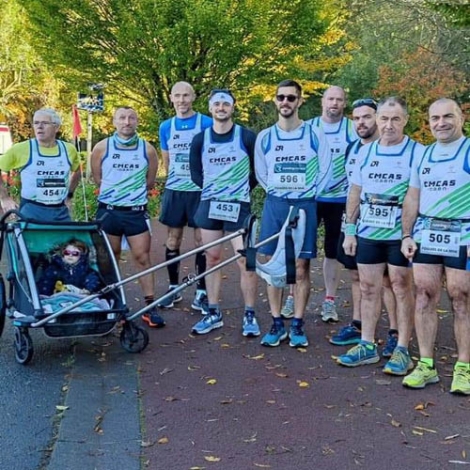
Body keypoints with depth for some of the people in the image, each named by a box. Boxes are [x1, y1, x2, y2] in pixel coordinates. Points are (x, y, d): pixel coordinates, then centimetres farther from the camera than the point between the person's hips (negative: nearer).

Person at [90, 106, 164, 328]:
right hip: (108, 210, 0)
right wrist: (114, 191, 6)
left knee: (143, 258, 0)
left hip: (136, 212, 0)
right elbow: (97, 178, 8)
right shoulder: (102, 148, -2)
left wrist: (133, 191, 8)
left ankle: (150, 306, 6)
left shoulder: (147, 149, 0)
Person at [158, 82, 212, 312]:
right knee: (173, 239, 7)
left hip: (200, 190, -3)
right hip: (174, 190, 3)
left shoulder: (206, 123, -4)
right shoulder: (166, 127, 8)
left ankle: (201, 293, 5)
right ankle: (173, 288, 19)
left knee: (201, 240, -1)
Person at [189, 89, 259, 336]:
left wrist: (243, 188, 2)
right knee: (212, 259, 9)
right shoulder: (200, 139, 5)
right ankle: (213, 313, 19)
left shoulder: (247, 137, -4)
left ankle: (250, 315, 5)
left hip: (238, 205, -3)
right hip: (209, 204, 4)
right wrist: (210, 188, 4)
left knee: (245, 261, -7)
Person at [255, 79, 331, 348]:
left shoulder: (314, 136, -2)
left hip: (304, 206, -2)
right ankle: (277, 324, 14)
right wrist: (277, 194, 9)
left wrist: (307, 195, 3)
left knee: (301, 268, 0)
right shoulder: (265, 137, 4)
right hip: (274, 205, 2)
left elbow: (324, 172, 3)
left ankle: (298, 326, 10)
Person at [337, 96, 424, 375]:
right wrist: (350, 230, 9)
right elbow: (355, 193, 13)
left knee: (401, 288, 2)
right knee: (368, 288, 9)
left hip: (400, 234, -4)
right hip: (367, 232, 5)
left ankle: (402, 351, 11)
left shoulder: (418, 153, -5)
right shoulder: (365, 152, 9)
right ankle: (367, 346, 20)